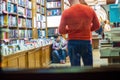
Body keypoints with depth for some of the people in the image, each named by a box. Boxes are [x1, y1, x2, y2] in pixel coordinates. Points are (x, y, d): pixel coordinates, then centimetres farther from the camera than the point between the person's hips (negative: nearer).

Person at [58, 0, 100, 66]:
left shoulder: (66, 12, -8)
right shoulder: (90, 10, -1)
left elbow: (61, 31, -3)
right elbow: (97, 26, 11)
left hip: (73, 42, -2)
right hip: (87, 41, 2)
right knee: (88, 67, 12)